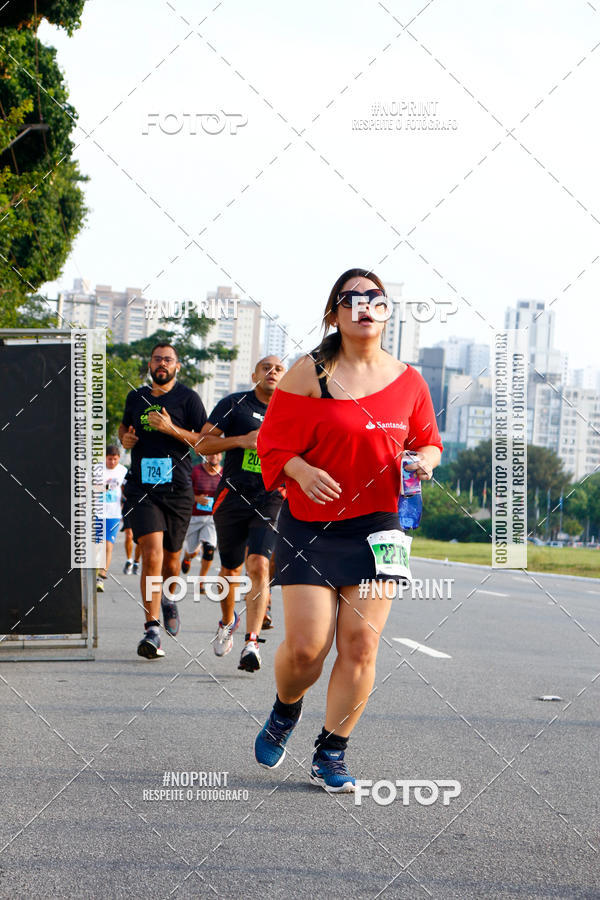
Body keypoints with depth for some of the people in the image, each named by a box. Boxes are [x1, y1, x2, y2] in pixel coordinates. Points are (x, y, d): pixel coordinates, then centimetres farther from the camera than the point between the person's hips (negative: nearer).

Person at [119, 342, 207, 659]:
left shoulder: (188, 398, 2)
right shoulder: (136, 397, 13)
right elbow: (124, 425, 32)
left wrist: (173, 429, -16)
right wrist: (125, 438, 8)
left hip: (177, 489, -1)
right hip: (141, 487, 1)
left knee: (171, 557, 12)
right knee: (152, 552, -17)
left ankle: (167, 598, 47)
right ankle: (152, 629, -20)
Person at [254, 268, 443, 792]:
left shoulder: (408, 381, 7)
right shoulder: (308, 374, -3)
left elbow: (427, 439, 18)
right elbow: (274, 441, -1)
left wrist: (425, 459, -5)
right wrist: (302, 471, -20)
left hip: (377, 526, 3)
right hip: (310, 526, -2)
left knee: (361, 645, -4)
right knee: (307, 645, -8)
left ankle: (332, 754, 10)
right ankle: (285, 712, 26)